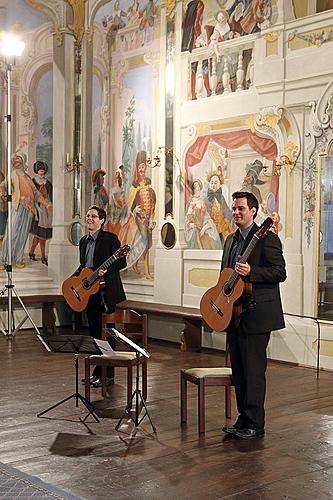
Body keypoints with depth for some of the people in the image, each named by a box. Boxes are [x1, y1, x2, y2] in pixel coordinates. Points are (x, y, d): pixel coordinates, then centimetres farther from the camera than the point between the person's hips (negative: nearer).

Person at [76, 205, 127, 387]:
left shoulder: (110, 238, -7)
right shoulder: (83, 241, 15)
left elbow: (122, 262, -10)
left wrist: (106, 270, -25)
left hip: (106, 293, -7)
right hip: (89, 293, 7)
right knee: (95, 333, 13)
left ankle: (108, 374, 2)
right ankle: (97, 371, 22)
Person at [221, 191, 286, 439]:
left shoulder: (267, 238, -9)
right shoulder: (232, 240, 17)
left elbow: (280, 272, -15)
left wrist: (251, 272, -26)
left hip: (256, 314, -8)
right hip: (234, 314, 9)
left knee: (254, 370, -4)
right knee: (238, 370, 13)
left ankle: (255, 424, 5)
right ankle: (243, 420, 23)